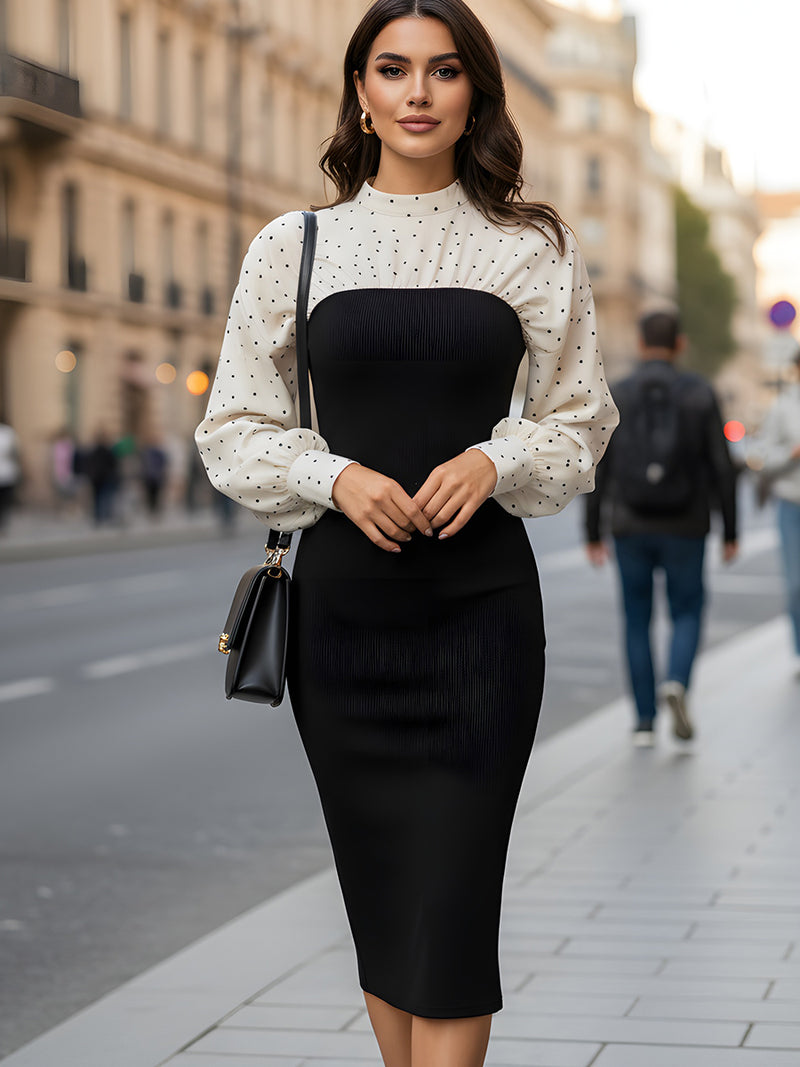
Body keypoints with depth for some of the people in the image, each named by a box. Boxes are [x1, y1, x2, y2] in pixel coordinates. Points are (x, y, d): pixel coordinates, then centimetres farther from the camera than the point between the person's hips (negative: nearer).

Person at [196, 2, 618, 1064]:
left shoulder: (535, 248, 5)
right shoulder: (294, 246, 5)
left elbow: (580, 422, 10)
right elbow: (233, 429, 7)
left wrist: (494, 461, -10)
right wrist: (335, 476, -11)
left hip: (482, 605, -1)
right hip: (343, 599, 1)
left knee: (455, 891, -6)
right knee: (376, 887, 8)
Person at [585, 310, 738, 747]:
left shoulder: (614, 397, -2)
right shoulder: (700, 394, -4)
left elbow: (597, 471, -2)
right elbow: (721, 467, -5)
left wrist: (593, 535, 7)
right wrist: (730, 532, 3)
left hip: (631, 529, 1)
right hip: (685, 529, -1)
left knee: (638, 621, 14)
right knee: (687, 614, 15)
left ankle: (645, 722, 11)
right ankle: (676, 683, -14)